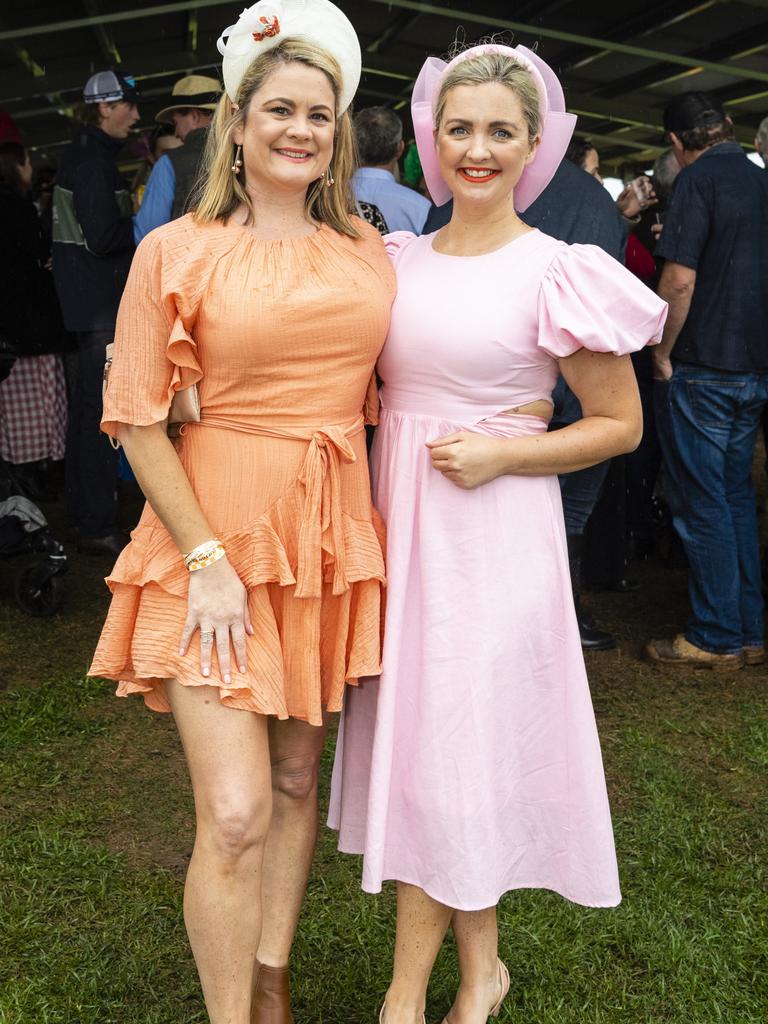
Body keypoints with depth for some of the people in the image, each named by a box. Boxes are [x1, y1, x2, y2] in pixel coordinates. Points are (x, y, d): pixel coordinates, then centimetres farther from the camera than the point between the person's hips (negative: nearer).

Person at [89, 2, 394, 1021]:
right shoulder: (176, 250, -5)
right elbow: (139, 420, -7)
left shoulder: (370, 251, 8)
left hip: (331, 536, 4)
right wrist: (207, 560, -12)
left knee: (297, 779, 15)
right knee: (234, 814, -6)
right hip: (215, 534, -4)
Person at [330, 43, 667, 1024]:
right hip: (397, 518, 6)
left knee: (456, 745, 2)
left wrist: (502, 452, -13)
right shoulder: (398, 260, 7)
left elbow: (621, 423, -3)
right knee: (412, 733, 11)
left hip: (492, 529, -5)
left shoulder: (558, 271, -7)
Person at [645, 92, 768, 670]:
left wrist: (663, 352, -8)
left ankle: (717, 638, 6)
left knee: (703, 503, 0)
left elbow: (680, 279, -19)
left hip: (703, 368, -7)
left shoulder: (699, 179, -10)